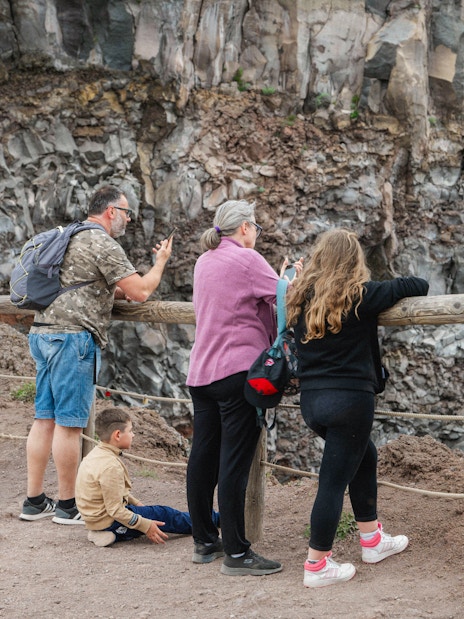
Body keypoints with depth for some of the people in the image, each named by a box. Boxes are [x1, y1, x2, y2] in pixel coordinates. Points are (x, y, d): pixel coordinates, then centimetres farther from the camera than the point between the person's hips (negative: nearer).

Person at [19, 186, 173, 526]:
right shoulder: (102, 243, -8)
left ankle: (34, 501, 14)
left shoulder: (70, 238, 22)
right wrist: (161, 261, 6)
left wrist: (119, 291, 22)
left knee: (45, 418, 10)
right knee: (69, 422, -4)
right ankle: (67, 507, 2)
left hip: (43, 332, 10)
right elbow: (140, 292, -10)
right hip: (74, 336, -10)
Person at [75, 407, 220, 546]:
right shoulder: (110, 466, -27)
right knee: (162, 514, 0)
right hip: (108, 522, -10)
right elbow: (115, 510, -25)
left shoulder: (98, 454, 4)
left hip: (95, 517, 10)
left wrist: (137, 504, 19)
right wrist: (146, 526, -19)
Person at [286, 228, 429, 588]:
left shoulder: (302, 298, 3)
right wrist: (392, 293, 14)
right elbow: (417, 286, -7)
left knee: (365, 456, 25)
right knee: (335, 479, 0)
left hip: (311, 400, 7)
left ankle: (373, 540, 35)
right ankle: (317, 565, 6)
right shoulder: (361, 296, -10)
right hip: (350, 398, -7)